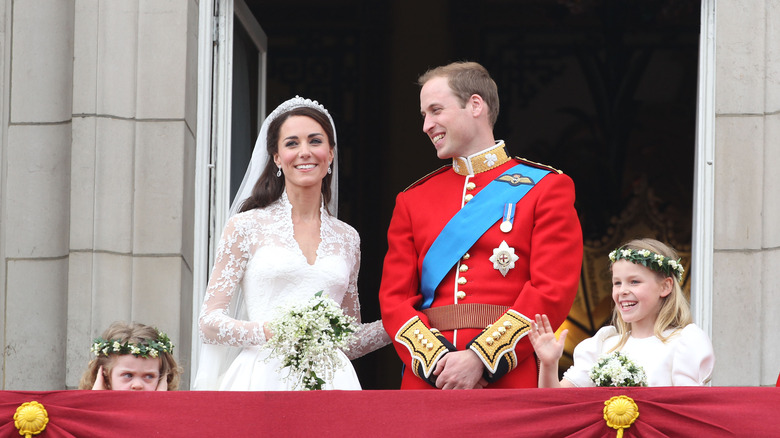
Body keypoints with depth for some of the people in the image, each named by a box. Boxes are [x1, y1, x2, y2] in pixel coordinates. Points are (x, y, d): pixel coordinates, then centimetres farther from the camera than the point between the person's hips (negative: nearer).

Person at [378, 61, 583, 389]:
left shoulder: (546, 187, 5)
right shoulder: (412, 201, 16)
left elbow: (554, 290, -5)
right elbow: (394, 297, 8)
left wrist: (480, 359, -14)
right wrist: (437, 361, -10)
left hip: (510, 380, -3)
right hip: (426, 382, 3)